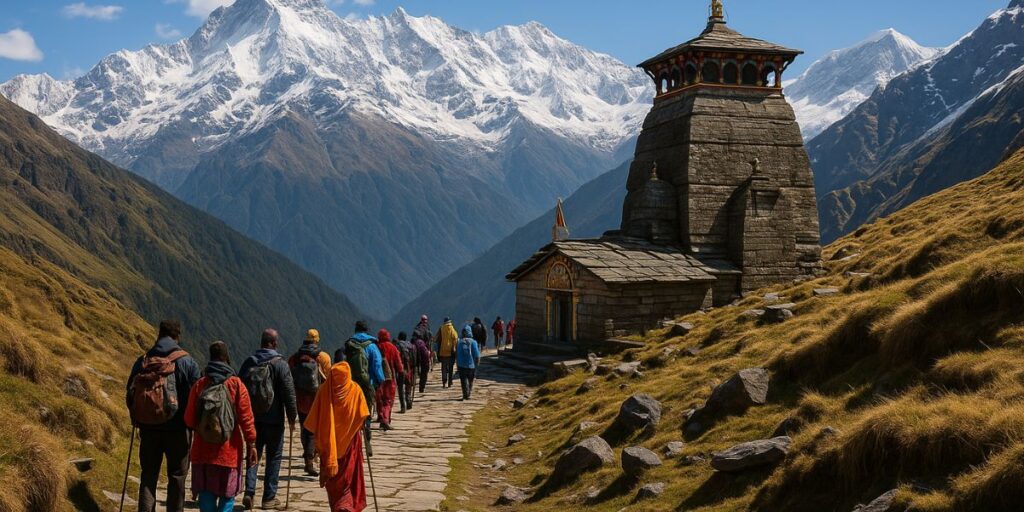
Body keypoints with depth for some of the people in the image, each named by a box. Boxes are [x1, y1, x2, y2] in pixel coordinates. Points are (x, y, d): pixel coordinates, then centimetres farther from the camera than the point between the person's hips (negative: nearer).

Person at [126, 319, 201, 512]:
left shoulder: (142, 362, 2)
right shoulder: (187, 362, -8)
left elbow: (131, 395, 7)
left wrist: (137, 421, 19)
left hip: (148, 429, 3)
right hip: (177, 430, -3)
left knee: (148, 475, 12)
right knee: (176, 477, 7)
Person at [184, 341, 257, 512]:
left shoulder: (200, 385, -2)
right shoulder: (236, 384, -7)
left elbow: (189, 419, 2)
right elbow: (246, 417, -8)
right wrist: (251, 444, -1)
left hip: (203, 449, 2)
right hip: (229, 451, -1)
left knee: (206, 492, 9)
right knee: (228, 494, 9)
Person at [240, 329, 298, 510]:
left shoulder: (248, 362, 5)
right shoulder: (280, 364, -10)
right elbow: (289, 393, -12)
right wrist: (292, 418, -3)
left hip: (252, 418, 4)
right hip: (273, 419, -4)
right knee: (274, 457, 5)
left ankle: (249, 492, 0)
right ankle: (269, 497, 7)